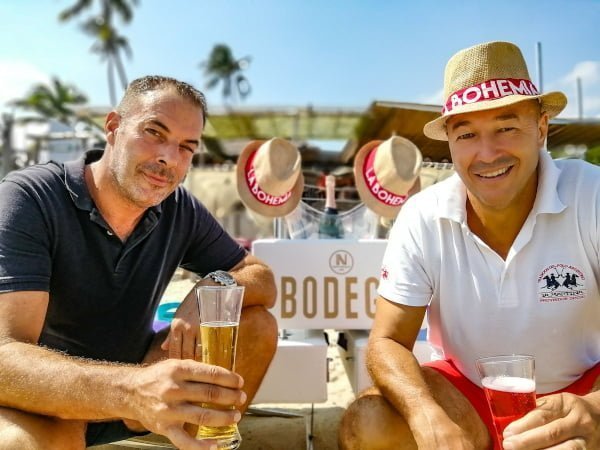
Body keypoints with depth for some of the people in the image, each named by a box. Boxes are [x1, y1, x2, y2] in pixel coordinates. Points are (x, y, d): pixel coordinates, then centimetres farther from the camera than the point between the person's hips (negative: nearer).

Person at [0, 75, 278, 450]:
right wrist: (131, 389, -52)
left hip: (133, 374, 5)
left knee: (258, 327, -10)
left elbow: (263, 281, 1)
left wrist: (217, 286, -24)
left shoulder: (181, 211, -7)